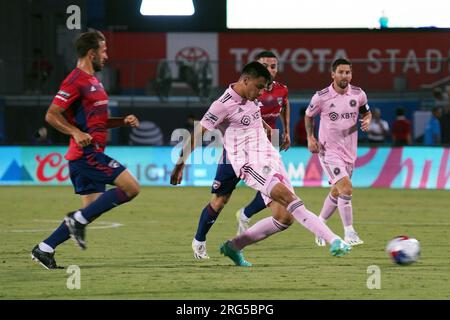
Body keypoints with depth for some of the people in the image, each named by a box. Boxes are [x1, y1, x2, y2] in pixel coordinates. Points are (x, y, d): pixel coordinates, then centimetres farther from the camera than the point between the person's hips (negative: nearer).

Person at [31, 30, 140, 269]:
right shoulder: (76, 80, -11)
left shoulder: (93, 82, 20)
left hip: (90, 154, 10)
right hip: (86, 153, -10)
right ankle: (78, 220, -10)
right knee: (131, 187, -14)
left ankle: (44, 250, 9)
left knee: (92, 209, 7)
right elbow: (52, 115, -16)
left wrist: (123, 122, 15)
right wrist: (77, 133, -26)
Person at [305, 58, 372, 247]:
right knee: (346, 188, -19)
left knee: (337, 192, 15)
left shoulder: (358, 95, -3)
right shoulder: (321, 97, -11)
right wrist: (310, 138, -5)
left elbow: (366, 112, 14)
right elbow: (309, 116, 7)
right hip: (329, 150, -5)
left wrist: (367, 121, -9)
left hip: (349, 151, 5)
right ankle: (349, 234, -15)